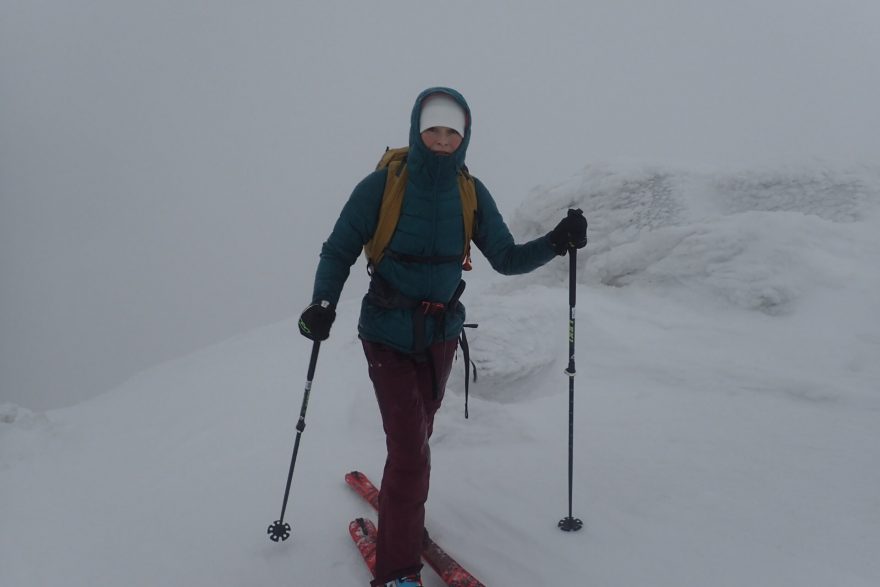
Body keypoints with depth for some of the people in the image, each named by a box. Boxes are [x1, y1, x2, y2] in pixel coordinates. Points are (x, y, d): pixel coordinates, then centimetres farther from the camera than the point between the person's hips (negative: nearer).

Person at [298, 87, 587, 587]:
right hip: (389, 336, -4)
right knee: (411, 450, -11)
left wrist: (556, 242, -15)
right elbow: (339, 251, -5)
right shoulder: (384, 184, -12)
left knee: (416, 438, 18)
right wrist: (324, 305, -21)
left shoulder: (471, 193, -1)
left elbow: (506, 258, 1)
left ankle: (401, 513, 44)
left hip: (441, 334, 4)